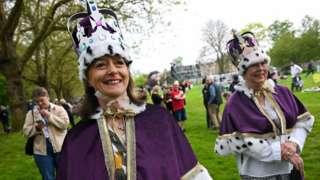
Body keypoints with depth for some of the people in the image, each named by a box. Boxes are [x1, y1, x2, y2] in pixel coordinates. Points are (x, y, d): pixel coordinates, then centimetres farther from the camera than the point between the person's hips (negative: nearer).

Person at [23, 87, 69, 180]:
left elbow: (65, 123, -13)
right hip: (42, 151, 2)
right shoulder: (31, 113, 5)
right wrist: (36, 128, -16)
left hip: (60, 148, -1)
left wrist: (49, 116, -17)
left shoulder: (59, 109, 0)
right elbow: (26, 131, 3)